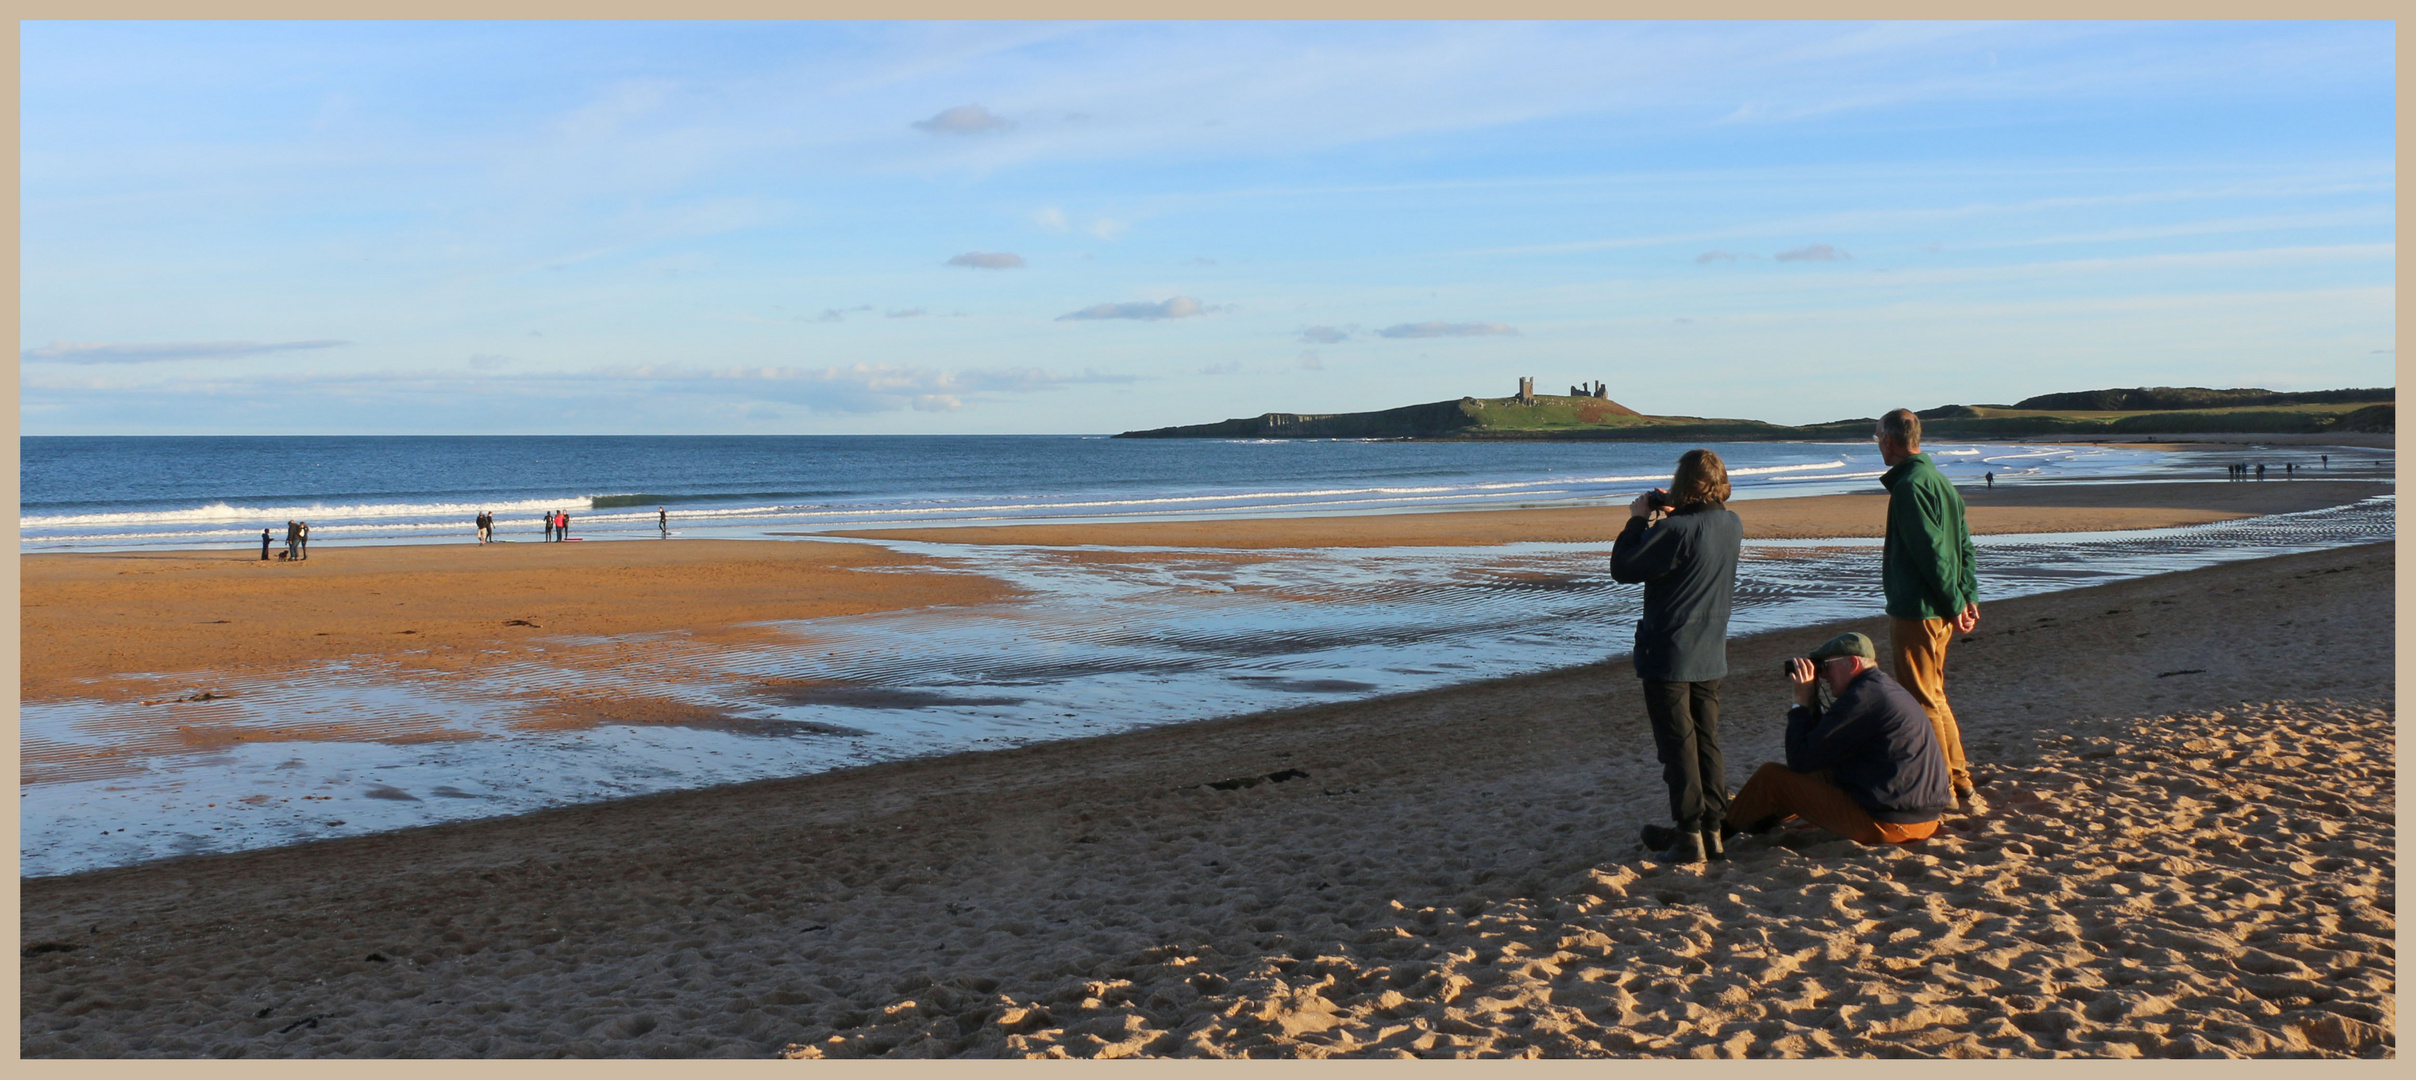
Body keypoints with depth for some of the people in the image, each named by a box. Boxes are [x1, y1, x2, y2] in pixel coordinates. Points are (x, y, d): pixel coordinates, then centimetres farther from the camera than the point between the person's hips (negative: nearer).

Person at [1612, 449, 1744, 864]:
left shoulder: (1676, 530, -22)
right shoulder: (1732, 525, 3)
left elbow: (1623, 569, -16)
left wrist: (1637, 521, -5)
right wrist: (1663, 509, 6)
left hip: (1669, 656, -7)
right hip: (1711, 656, 7)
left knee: (1678, 746, 0)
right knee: (1707, 743, 14)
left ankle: (1689, 834, 2)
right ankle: (1712, 826, 18)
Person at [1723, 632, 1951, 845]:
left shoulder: (1862, 698, -17)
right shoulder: (1885, 689, 14)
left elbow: (1800, 760, -14)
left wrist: (1802, 703, -4)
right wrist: (1811, 704, 12)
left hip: (1886, 825, -10)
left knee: (1771, 776, -1)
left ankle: (1726, 827, 23)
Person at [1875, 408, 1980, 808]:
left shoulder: (1909, 486, -17)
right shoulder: (1939, 479, 14)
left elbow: (1932, 551, -21)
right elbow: (1964, 544, 14)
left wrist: (1954, 604, -16)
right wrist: (1968, 596, 11)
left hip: (1915, 612, -10)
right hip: (1941, 610, 10)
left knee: (1922, 702, -2)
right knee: (1934, 697, 19)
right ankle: (1958, 779, 25)